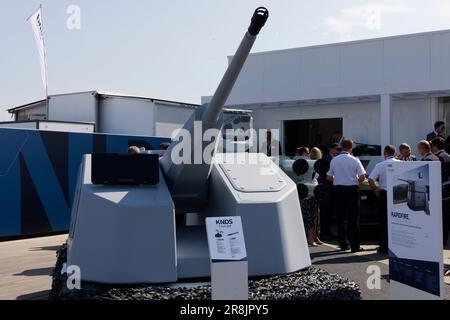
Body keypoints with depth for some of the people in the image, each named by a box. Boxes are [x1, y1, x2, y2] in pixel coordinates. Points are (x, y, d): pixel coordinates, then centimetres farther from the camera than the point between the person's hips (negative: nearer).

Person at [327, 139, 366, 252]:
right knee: (353, 218, 2)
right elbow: (362, 177, -7)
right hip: (352, 189, -2)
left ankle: (343, 244, 14)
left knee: (340, 218, 10)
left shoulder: (334, 160, 0)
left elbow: (329, 177, 4)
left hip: (338, 189, 2)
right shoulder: (355, 160, -6)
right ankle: (355, 246, 1)